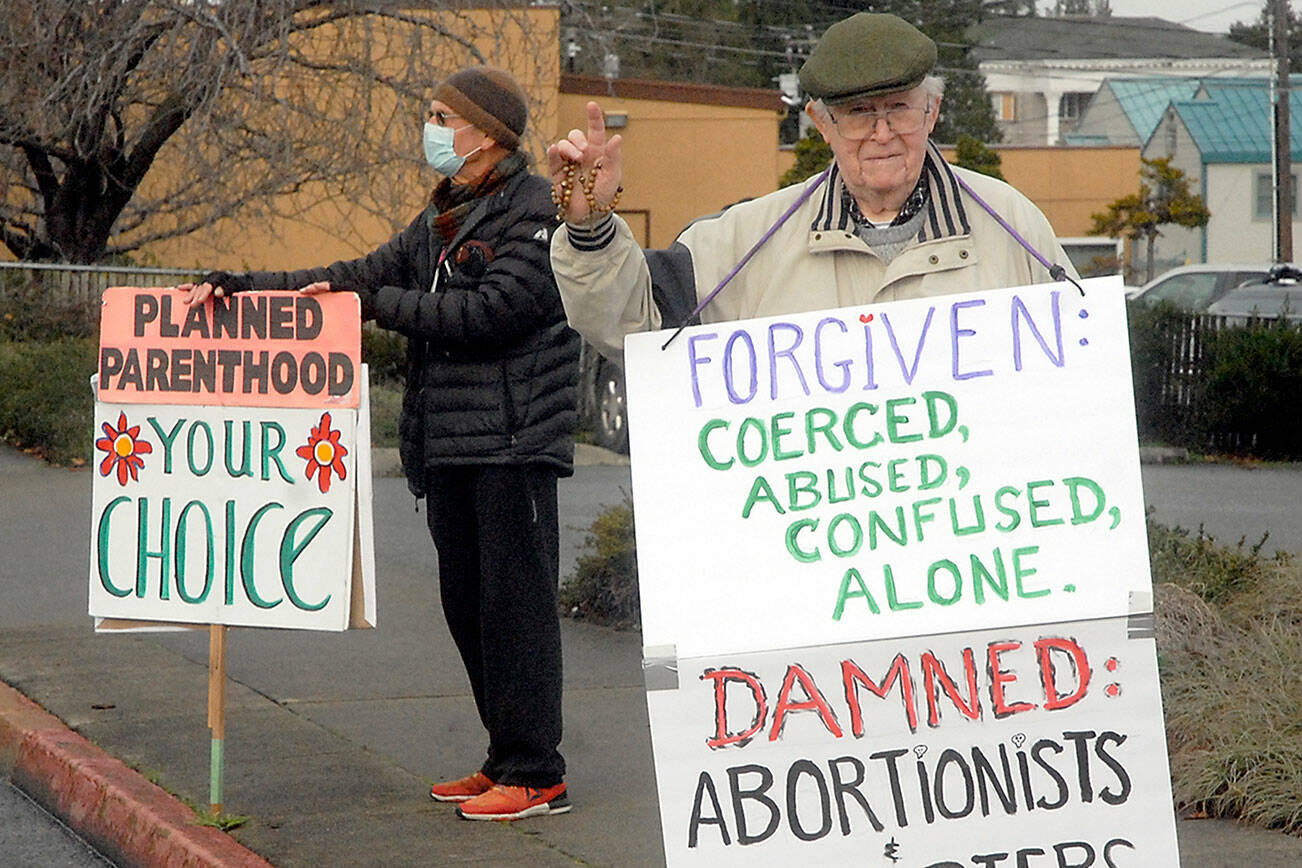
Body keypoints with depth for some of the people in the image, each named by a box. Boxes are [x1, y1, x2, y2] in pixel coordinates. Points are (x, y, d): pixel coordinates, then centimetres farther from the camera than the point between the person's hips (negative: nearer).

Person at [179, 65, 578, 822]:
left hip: (514, 443, -9)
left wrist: (375, 303, -15)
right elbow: (367, 275, 15)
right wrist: (241, 285, 6)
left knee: (516, 603, -8)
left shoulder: (537, 211, -9)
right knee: (467, 603, 12)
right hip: (448, 445, 9)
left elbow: (493, 308, -19)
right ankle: (505, 760, 20)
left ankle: (537, 774, -4)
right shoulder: (441, 221, 20)